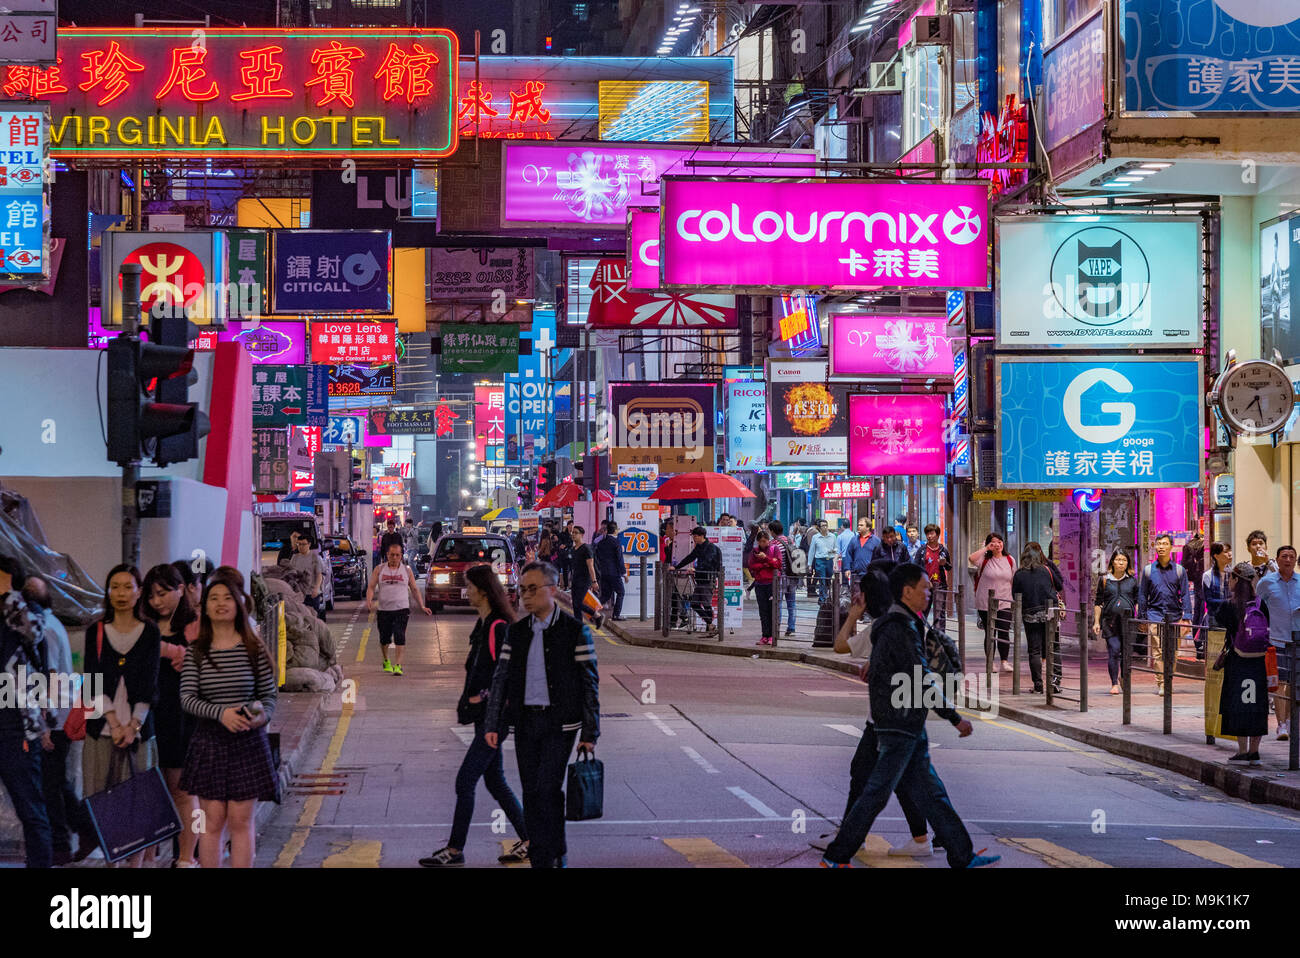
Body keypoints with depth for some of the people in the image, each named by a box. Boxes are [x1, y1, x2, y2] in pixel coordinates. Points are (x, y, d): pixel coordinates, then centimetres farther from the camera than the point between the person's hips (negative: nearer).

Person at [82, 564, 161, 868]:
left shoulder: (150, 632, 5)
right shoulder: (97, 632, 9)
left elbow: (149, 684, -1)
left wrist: (133, 725, -13)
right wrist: (114, 723, -11)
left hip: (138, 728, -1)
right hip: (102, 727, 1)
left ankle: (136, 861, -1)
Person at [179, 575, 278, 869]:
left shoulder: (254, 650, 2)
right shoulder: (196, 652, 2)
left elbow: (269, 695, 5)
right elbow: (187, 698, -7)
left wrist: (262, 715, -18)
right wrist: (220, 713, -23)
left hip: (248, 742, -1)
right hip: (209, 741, 1)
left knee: (241, 820, -2)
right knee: (212, 821, 1)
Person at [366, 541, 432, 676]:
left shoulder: (406, 570, 7)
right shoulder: (379, 570, 6)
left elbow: (414, 589, 13)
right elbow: (371, 587, 2)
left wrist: (422, 607, 8)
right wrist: (369, 601, -17)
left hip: (401, 609, -1)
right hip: (383, 609, 1)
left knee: (400, 638, -14)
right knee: (384, 638, 9)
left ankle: (397, 665, -16)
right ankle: (386, 661, 34)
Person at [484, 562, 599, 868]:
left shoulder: (575, 631, -3)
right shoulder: (517, 632, 10)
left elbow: (589, 682, -3)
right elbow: (501, 679, 9)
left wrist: (590, 732, -6)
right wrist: (492, 725, 0)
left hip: (559, 722, -5)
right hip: (525, 721, 5)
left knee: (548, 789, -13)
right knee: (531, 793, 5)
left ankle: (552, 857, -4)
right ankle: (540, 860, 12)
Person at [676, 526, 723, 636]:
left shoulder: (711, 548, -11)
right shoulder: (698, 548, 16)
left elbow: (707, 561, -25)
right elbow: (689, 558, 24)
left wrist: (696, 569, -36)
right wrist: (676, 567, 23)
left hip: (708, 579, -9)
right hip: (700, 580, 9)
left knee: (707, 604, -8)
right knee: (694, 603, 6)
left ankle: (709, 628, -2)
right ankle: (710, 625, 11)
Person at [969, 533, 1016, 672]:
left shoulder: (1010, 560, 8)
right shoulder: (985, 559, -3)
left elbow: (1013, 581, 15)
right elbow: (971, 558, -24)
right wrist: (986, 548, -16)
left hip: (1005, 603, 2)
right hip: (986, 604, -2)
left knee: (1004, 633, -2)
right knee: (989, 634, 4)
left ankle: (1004, 662, 7)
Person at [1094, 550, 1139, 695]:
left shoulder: (1132, 580, 10)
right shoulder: (1105, 580, 7)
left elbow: (1137, 601, 12)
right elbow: (1098, 602, 10)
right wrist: (1096, 622, 4)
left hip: (1128, 620, 2)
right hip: (1110, 621, -1)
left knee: (1126, 651, 5)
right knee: (1114, 651, -11)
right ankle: (1114, 684, -8)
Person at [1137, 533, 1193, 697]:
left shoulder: (1179, 570, 8)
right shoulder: (1149, 570, 8)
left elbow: (1185, 595, 6)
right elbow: (1142, 595, 12)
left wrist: (1186, 618, -2)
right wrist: (1141, 618, 8)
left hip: (1174, 616, 1)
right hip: (1155, 615, -1)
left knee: (1172, 652, 2)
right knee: (1157, 652, -10)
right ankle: (1160, 684, -10)